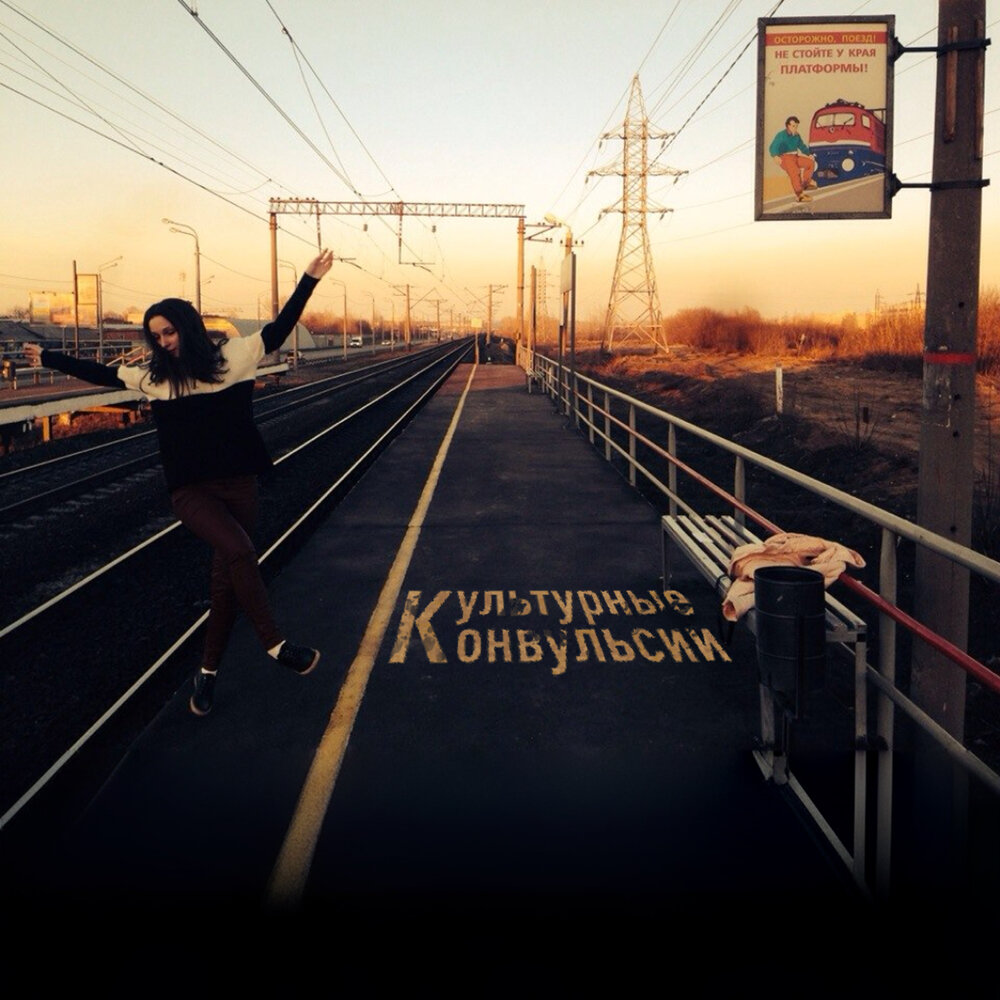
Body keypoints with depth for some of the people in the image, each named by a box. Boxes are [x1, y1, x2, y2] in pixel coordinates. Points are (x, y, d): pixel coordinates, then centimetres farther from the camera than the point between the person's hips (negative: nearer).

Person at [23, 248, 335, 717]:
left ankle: (208, 672, 21)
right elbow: (101, 373, 20)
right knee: (239, 551, -26)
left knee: (227, 576, 6)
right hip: (189, 489, -1)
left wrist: (309, 279, -5)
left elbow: (280, 327, 1)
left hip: (237, 484, 1)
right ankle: (275, 644, -14)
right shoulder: (151, 375, 6)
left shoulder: (232, 356, 1)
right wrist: (49, 358, 29)